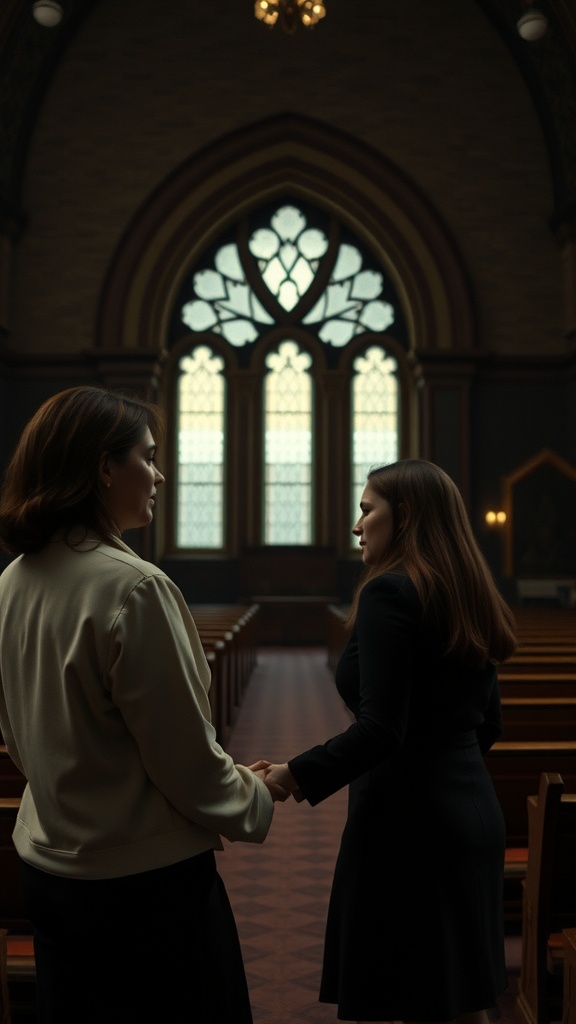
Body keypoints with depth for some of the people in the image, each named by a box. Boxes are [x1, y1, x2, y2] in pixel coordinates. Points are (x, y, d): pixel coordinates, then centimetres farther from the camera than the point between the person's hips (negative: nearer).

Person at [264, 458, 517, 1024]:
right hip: (474, 812, 9)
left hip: (405, 821, -9)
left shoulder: (389, 591, -16)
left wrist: (296, 775, -15)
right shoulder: (469, 597, 10)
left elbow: (381, 728, -23)